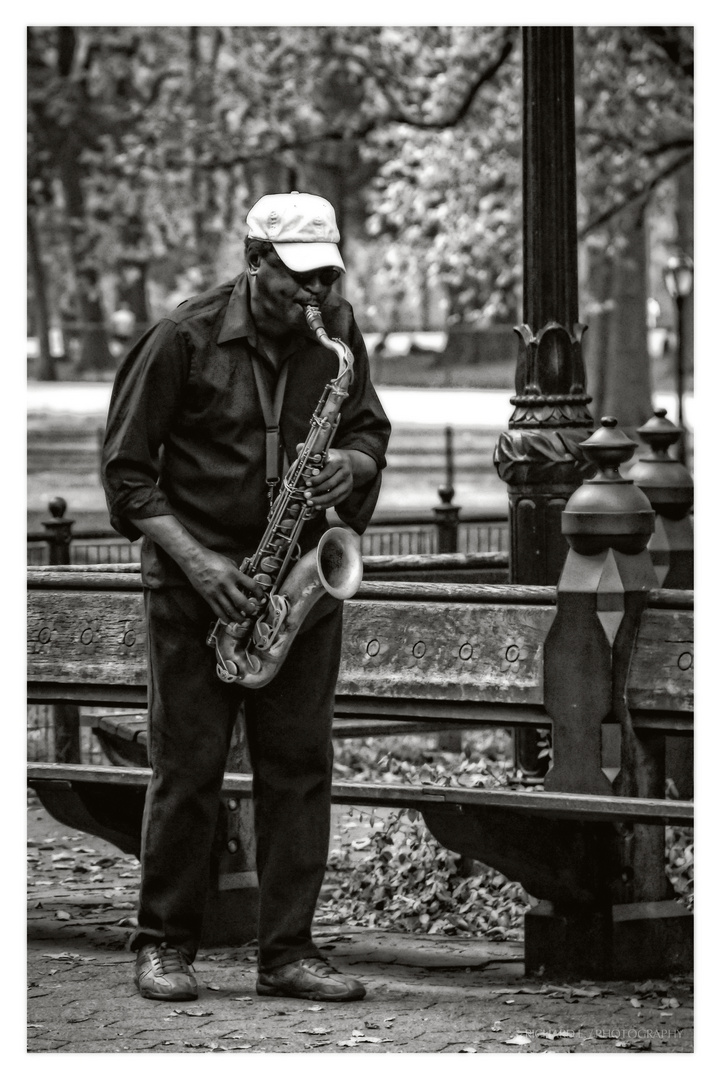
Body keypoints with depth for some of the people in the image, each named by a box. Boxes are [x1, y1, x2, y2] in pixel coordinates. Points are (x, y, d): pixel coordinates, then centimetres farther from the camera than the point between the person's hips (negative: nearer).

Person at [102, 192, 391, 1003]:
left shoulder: (336, 330, 3)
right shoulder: (184, 339, -9)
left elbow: (368, 430, 15)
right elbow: (126, 468, -7)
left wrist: (351, 464, -10)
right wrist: (195, 561, -15)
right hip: (195, 577, -4)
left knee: (299, 765, 1)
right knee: (187, 767, -1)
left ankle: (288, 952, 6)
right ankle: (163, 945, 10)